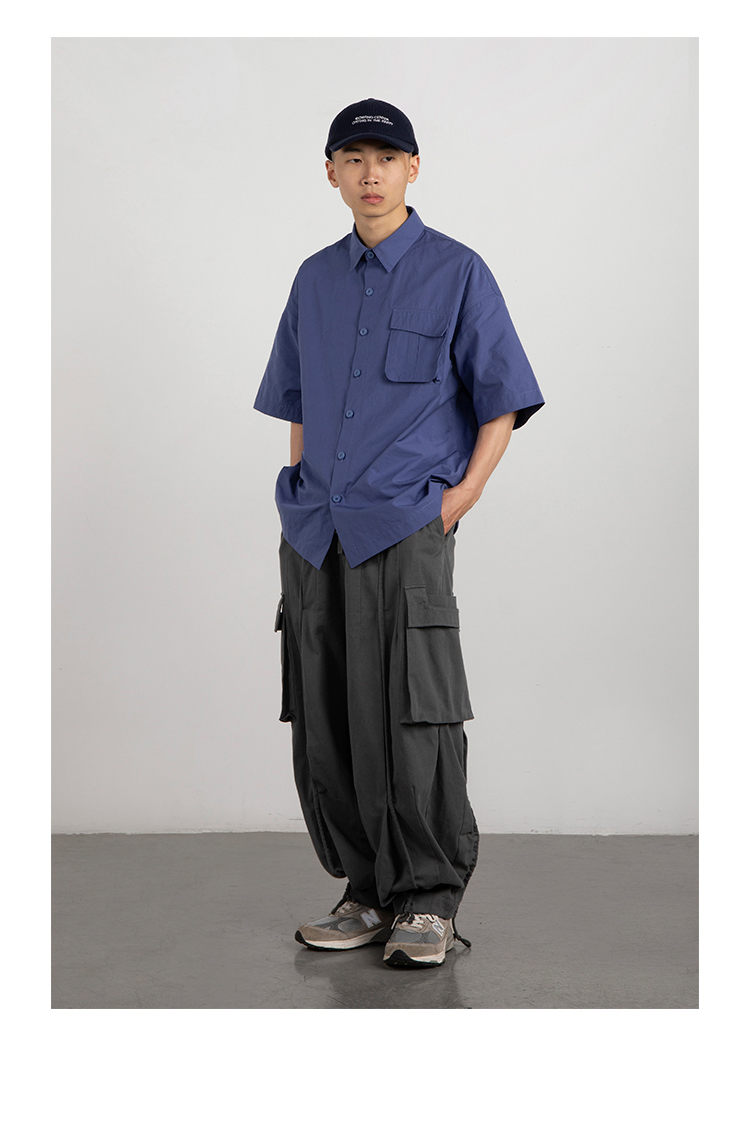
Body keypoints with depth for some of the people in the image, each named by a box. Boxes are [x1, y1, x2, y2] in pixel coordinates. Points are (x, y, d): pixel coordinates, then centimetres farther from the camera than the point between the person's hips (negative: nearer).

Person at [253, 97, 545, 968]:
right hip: (315, 536, 5)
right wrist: (300, 501, 13)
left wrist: (460, 498, -8)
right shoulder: (315, 279, 15)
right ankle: (369, 893, 18)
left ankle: (429, 902, 5)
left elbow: (501, 401, 1)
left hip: (406, 530, -5)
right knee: (325, 725, 6)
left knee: (411, 719, -7)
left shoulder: (457, 273, 1)